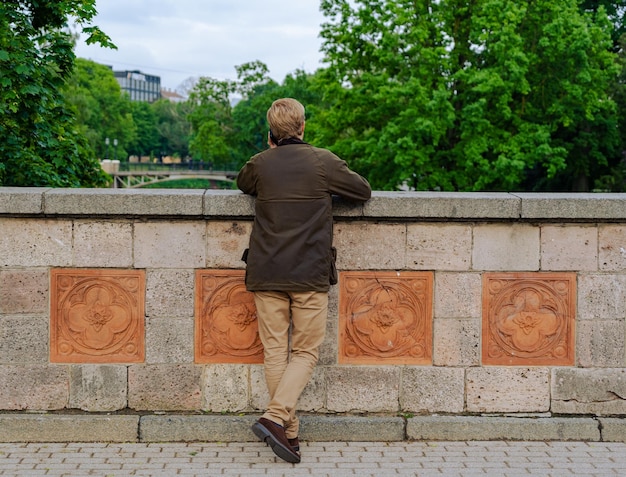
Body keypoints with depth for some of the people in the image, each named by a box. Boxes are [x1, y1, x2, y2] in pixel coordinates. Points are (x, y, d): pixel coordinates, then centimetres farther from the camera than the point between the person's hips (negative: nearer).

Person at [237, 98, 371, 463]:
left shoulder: (260, 164, 3)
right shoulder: (323, 161, -4)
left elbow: (242, 184, 26)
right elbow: (364, 191, 9)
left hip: (266, 274, 2)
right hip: (310, 275, -2)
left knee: (275, 351, 7)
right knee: (306, 351, 5)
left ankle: (289, 432, 8)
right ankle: (275, 418, -13)